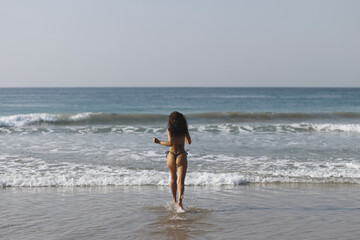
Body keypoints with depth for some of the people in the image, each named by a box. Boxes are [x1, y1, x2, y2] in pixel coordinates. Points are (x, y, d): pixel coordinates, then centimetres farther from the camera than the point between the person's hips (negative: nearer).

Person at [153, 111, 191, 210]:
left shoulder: (169, 129, -6)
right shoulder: (184, 129, 2)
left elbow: (170, 143, -18)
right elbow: (189, 142, 13)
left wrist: (158, 142, -7)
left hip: (171, 156, 1)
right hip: (181, 155, 0)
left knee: (173, 178, 23)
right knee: (181, 181, -7)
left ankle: (174, 200, 33)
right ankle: (180, 200, -29)